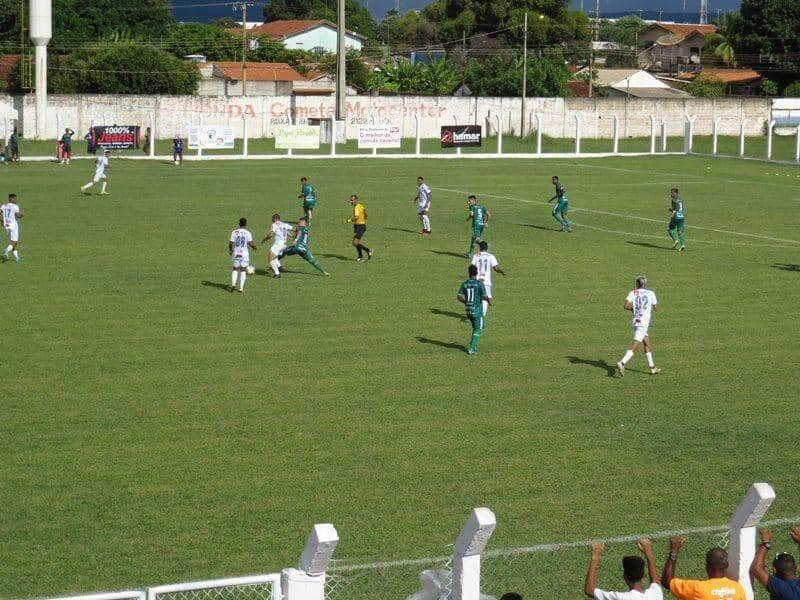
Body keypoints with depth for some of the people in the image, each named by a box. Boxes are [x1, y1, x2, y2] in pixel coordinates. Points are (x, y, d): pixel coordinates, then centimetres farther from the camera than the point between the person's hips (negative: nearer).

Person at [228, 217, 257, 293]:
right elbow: (250, 244, -12)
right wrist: (254, 247, 10)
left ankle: (233, 284, -4)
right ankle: (241, 288, 3)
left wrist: (230, 250, 17)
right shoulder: (247, 232, -7)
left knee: (235, 269, 16)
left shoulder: (234, 232, -1)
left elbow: (230, 243, -2)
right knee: (243, 270, 8)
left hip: (236, 253, 2)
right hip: (244, 254, -2)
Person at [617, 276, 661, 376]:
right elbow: (656, 308, 9)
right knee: (634, 346, -10)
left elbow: (626, 305, -12)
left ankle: (652, 367, 21)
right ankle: (622, 363, -26)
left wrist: (632, 308, 8)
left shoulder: (633, 293, 2)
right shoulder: (651, 293, -2)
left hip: (636, 322, 4)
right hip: (643, 323, -4)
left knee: (647, 344, 16)